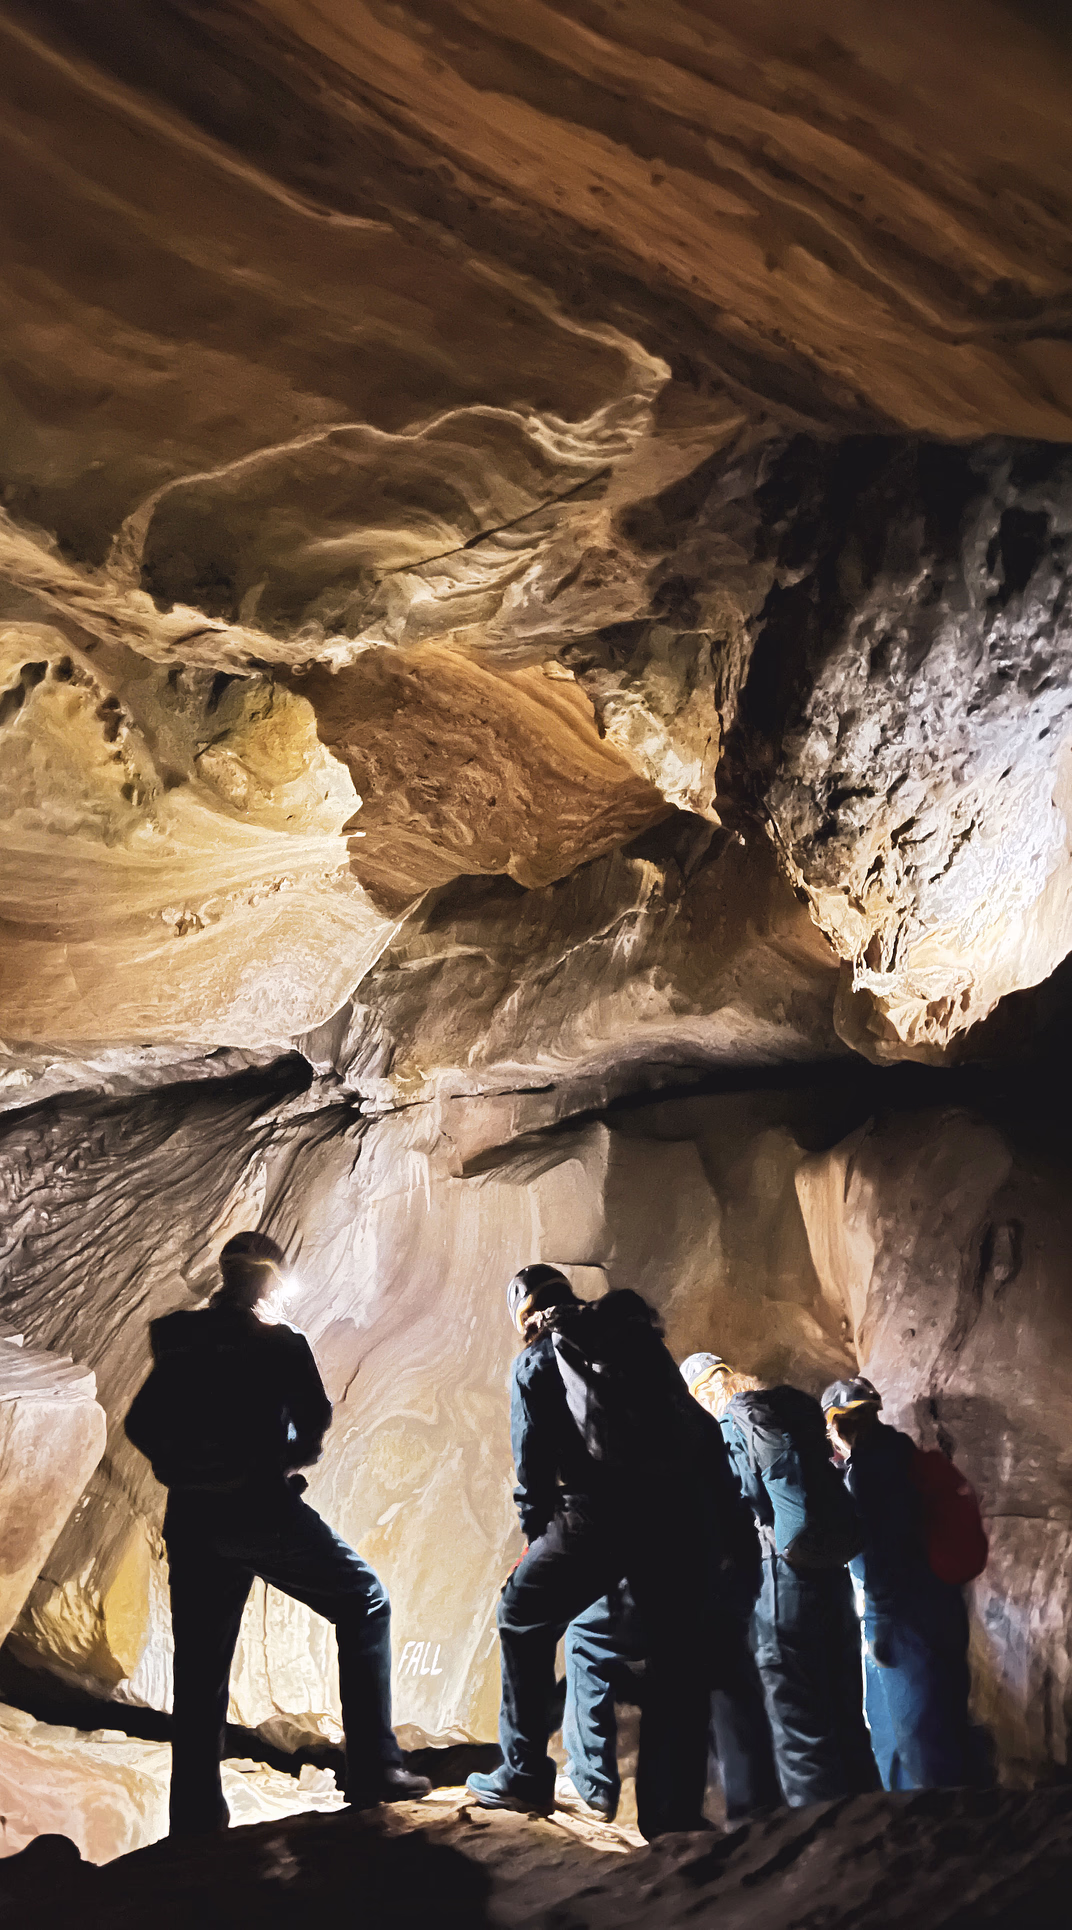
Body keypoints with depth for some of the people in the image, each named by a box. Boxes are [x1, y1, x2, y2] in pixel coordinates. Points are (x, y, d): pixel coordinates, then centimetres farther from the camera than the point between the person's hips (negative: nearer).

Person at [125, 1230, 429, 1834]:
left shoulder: (180, 1341, 9)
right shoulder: (278, 1342, -5)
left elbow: (141, 1425, 11)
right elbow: (314, 1416, -11)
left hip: (191, 1519, 5)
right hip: (264, 1511, -5)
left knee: (200, 1669, 13)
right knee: (364, 1603, 9)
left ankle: (196, 1818, 15)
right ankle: (372, 1769, 3)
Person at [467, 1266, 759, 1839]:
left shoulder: (537, 1360, 14)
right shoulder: (641, 1339, 24)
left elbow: (532, 1455, 7)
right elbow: (700, 1433, 20)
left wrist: (536, 1532, 18)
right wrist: (732, 1528, 21)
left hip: (599, 1510, -3)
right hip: (682, 1508, 4)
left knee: (524, 1618, 17)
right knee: (677, 1657, 13)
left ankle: (526, 1774, 16)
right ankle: (674, 1811, 12)